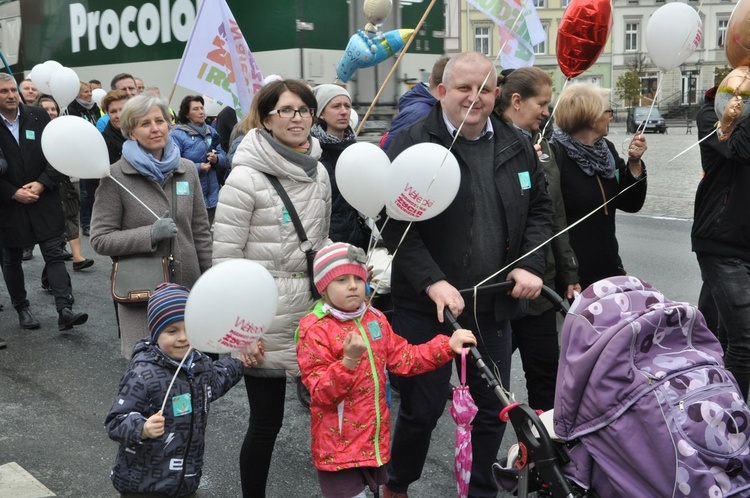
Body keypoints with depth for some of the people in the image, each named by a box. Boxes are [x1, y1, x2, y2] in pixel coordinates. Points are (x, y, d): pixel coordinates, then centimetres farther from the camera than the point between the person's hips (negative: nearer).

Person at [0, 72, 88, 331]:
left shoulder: (38, 116, 1)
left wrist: (42, 183, -10)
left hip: (43, 200, 1)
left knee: (54, 254, -5)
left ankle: (65, 310, -7)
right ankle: (22, 308, 27)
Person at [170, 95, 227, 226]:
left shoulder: (211, 131, 11)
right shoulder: (177, 135, -10)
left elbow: (223, 156, 14)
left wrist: (216, 159, -9)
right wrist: (198, 167, -20)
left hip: (212, 195, 6)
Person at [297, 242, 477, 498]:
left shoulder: (375, 319, 5)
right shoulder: (315, 330, -16)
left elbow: (404, 358, 12)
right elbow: (322, 394, -20)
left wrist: (448, 346, 4)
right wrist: (349, 361, -35)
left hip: (374, 442, 7)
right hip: (338, 447, -7)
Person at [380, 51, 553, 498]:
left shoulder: (517, 146, 7)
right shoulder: (412, 144, -9)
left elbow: (540, 209, 14)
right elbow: (396, 223, -14)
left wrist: (531, 266, -1)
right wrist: (432, 281, -23)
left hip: (494, 304, 5)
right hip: (428, 305, -4)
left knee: (494, 407, 15)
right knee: (422, 408, 6)